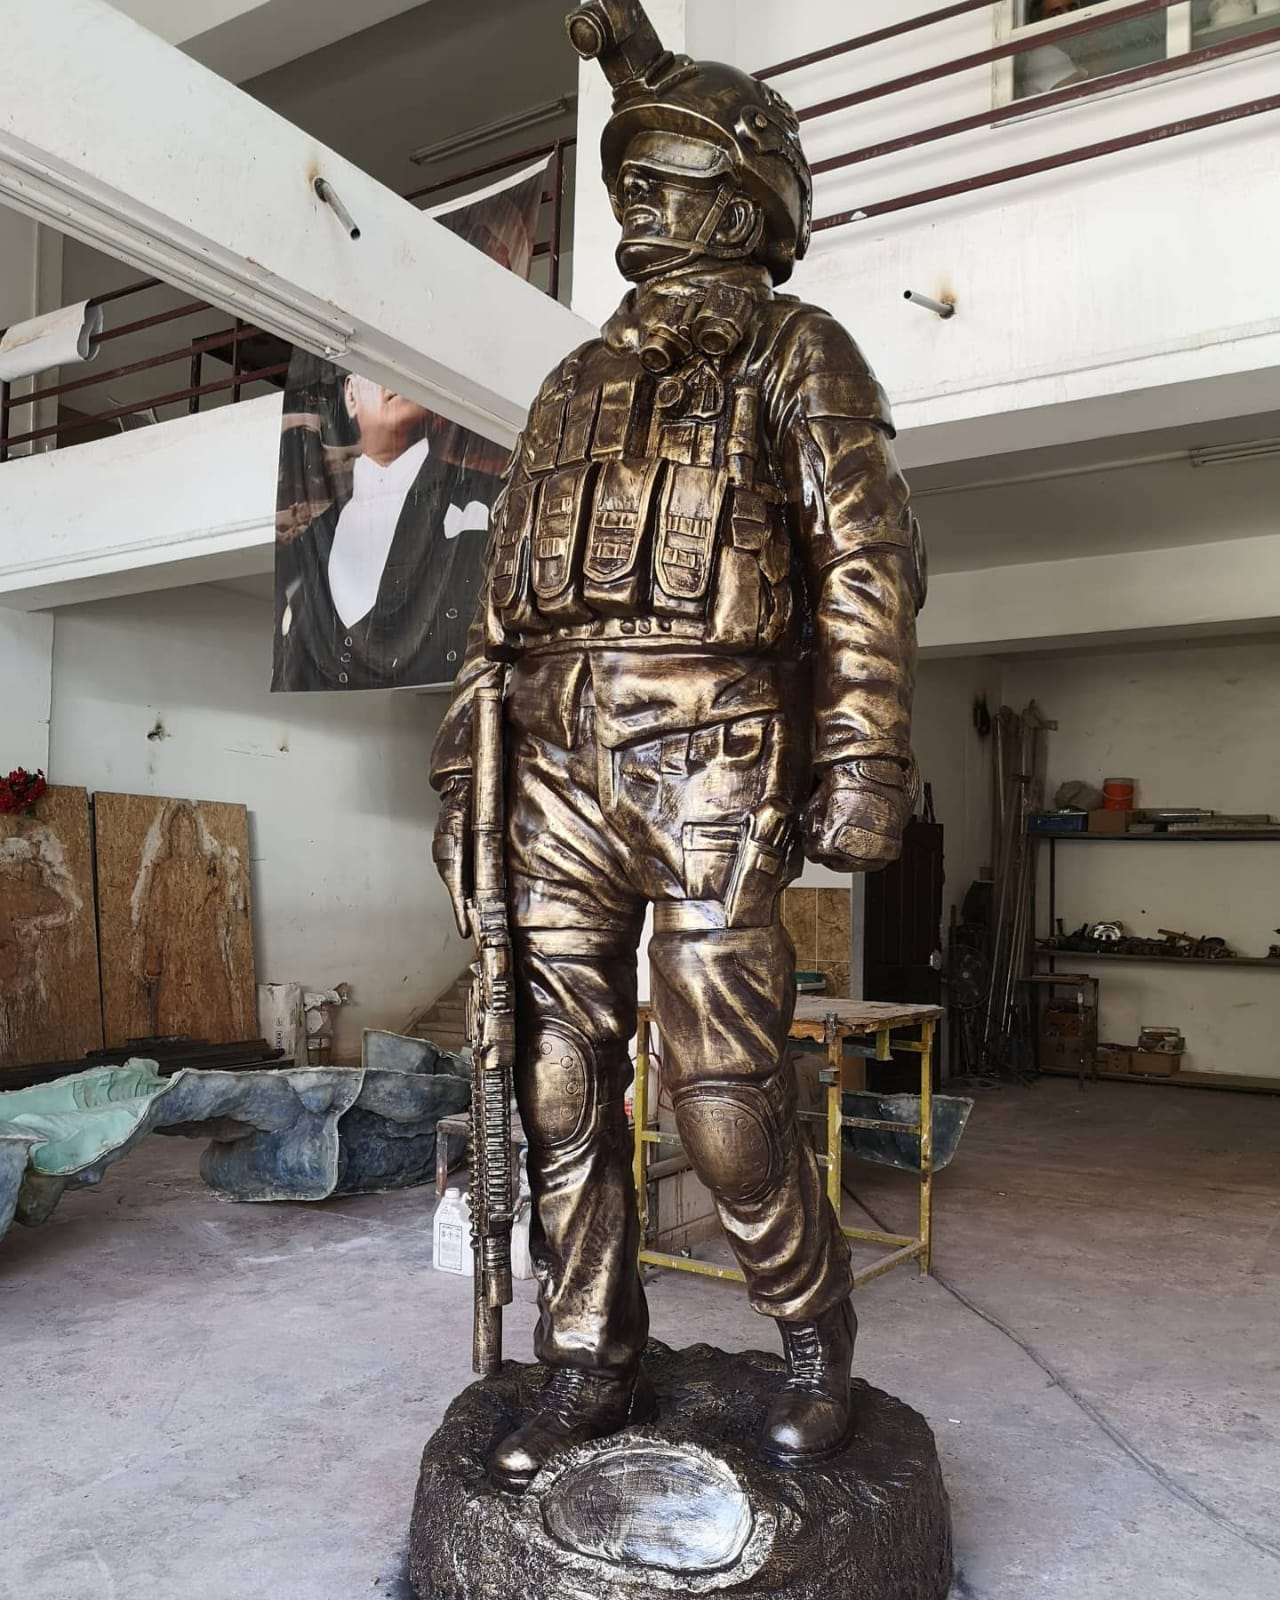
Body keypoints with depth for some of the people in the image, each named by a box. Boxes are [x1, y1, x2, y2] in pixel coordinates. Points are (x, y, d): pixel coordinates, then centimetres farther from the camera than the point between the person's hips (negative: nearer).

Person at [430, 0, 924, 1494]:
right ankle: (591, 1368, 20)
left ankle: (816, 1340, 21)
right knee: (560, 1082, 5)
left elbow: (867, 563, -3)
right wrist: (462, 776, 13)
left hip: (709, 767, -5)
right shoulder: (577, 381, 24)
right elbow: (504, 593, 20)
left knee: (726, 1094, -5)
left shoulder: (795, 350, 8)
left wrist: (866, 764, -14)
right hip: (558, 767, 6)